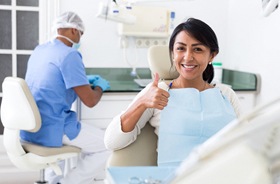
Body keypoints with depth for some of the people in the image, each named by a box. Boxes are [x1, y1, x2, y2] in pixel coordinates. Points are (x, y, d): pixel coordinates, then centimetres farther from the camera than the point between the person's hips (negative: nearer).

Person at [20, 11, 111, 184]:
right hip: (50, 130, -9)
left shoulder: (39, 50, 10)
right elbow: (90, 101, -15)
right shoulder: (70, 55, -16)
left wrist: (85, 80, 28)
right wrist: (100, 86, 6)